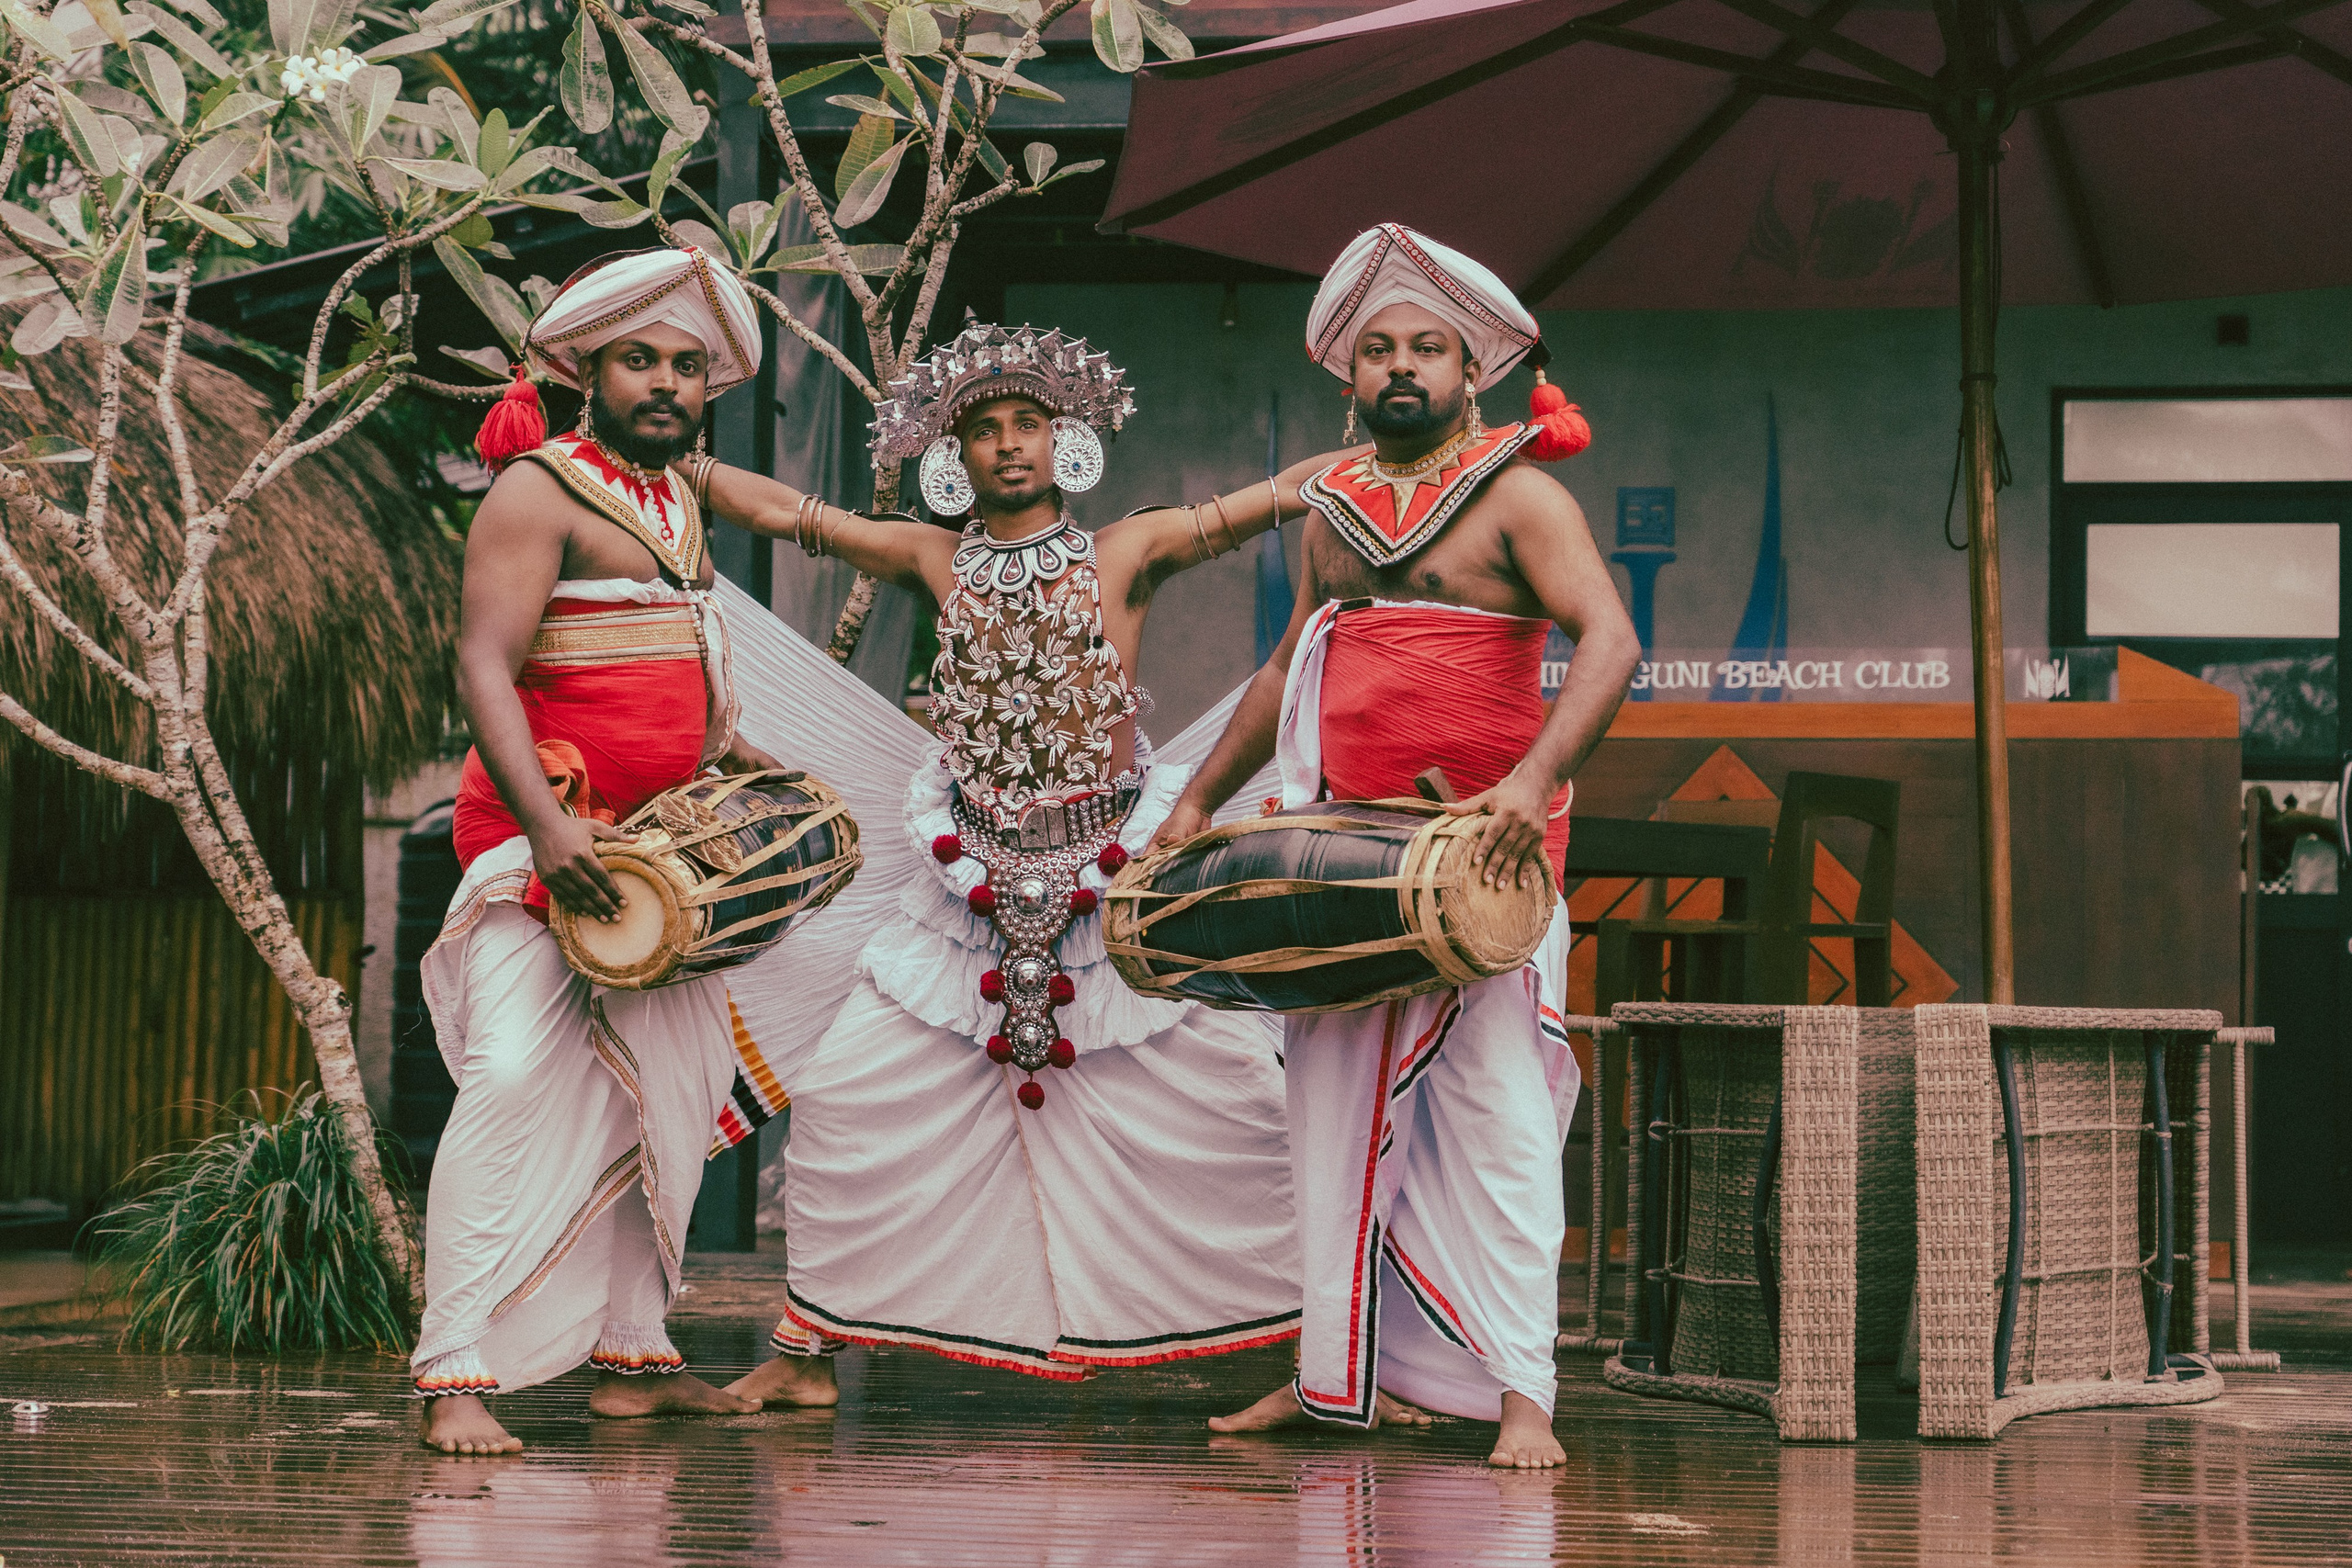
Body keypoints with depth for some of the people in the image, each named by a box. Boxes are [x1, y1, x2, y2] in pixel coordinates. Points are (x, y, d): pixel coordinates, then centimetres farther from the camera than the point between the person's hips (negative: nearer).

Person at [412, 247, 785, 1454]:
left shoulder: (676, 501, 18)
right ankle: (457, 1374, -19)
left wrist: (731, 755, 17)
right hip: (544, 835, -9)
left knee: (671, 1092, 10)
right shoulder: (541, 492, -9)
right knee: (517, 1074, -18)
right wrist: (547, 822, -31)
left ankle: (631, 1356, 19)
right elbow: (484, 668, -19)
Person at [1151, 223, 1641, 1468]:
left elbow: (1609, 640, -16)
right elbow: (1293, 665, 27)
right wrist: (1198, 797, 24)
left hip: (1482, 854, -6)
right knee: (1334, 1113, 7)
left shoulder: (1516, 496, -4)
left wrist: (1534, 776, -31)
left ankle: (1519, 1395, -8)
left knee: (1496, 1111, -8)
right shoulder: (1333, 509, 15)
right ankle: (1333, 1378, 15)